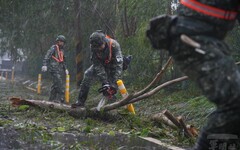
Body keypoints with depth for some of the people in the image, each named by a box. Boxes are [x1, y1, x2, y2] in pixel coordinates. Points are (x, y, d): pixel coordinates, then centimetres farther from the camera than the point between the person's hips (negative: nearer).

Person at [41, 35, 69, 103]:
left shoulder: (62, 50, 21)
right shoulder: (53, 48, -4)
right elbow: (47, 57, -14)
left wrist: (65, 69, 24)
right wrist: (44, 65, -26)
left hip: (60, 70, 8)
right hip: (54, 69, -8)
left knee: (55, 84, 10)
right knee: (59, 84, -16)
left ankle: (52, 98, 16)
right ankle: (61, 98, -17)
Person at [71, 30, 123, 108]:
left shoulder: (114, 45, -35)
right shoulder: (93, 47, -27)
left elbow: (118, 65, -38)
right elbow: (97, 65, -28)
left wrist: (113, 85, -43)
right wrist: (104, 82, -36)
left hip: (112, 65, -2)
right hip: (101, 64, 2)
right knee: (87, 75, -14)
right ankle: (80, 101, -7)